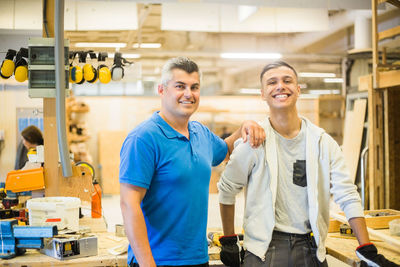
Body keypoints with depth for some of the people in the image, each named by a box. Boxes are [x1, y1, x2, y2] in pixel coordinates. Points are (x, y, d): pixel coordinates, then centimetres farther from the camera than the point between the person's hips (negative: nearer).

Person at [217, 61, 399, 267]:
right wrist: (229, 242, 4)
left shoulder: (323, 143, 0)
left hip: (311, 250, 3)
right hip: (264, 250, -2)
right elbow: (227, 190, 4)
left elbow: (347, 196, 1)